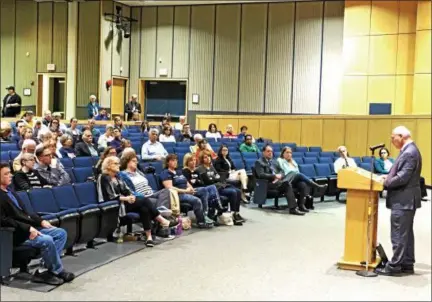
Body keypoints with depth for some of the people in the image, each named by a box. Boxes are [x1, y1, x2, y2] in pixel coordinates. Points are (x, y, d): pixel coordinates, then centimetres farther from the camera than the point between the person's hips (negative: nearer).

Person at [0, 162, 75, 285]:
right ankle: (58, 271, -6)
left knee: (61, 233, -2)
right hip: (17, 234, -10)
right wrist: (28, 228, -24)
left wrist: (41, 221, 5)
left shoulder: (10, 192, 19)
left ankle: (49, 271, -9)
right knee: (47, 240, -28)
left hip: (30, 227, 10)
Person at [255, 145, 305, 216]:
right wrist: (275, 176, -23)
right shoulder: (259, 162, 2)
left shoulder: (272, 162, 25)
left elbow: (278, 173, 19)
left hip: (276, 181, 7)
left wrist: (279, 176, -6)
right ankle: (293, 208, -34)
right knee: (287, 184, -30)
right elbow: (261, 175, -14)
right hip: (267, 184, -7)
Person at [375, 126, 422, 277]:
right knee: (406, 233, 15)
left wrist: (386, 183, -12)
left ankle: (394, 266, 0)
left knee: (399, 235, -5)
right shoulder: (409, 150, 13)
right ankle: (407, 264, 22)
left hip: (403, 200, -11)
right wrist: (389, 176, 7)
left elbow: (403, 178, -24)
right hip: (406, 199, 11)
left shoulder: (409, 152, -20)